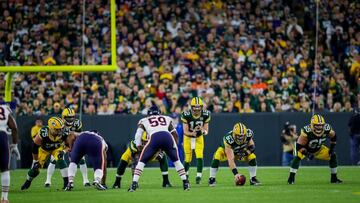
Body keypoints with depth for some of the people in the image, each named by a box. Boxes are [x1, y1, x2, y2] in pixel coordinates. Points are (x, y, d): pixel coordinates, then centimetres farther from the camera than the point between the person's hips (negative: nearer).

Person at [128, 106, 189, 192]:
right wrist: (175, 148, 31)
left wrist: (139, 146, 20)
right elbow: (175, 134, 27)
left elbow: (138, 135, 15)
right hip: (167, 137, 2)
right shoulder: (167, 119, 33)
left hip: (154, 138, -2)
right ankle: (186, 183, 15)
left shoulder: (144, 121, 29)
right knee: (176, 161, 22)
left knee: (142, 161, 11)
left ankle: (134, 184, -2)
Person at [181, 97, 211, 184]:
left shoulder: (205, 115, -18)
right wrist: (192, 133, -43)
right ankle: (185, 174, 30)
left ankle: (199, 176, -13)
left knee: (199, 156, -16)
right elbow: (185, 131, -22)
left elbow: (206, 131, -13)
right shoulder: (186, 115, -25)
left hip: (199, 138, 1)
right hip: (188, 137, -1)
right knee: (188, 159, 3)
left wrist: (203, 131, -37)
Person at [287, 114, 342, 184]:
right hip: (305, 149, -5)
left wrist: (332, 149, -6)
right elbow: (299, 146, -31)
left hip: (318, 149, 5)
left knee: (333, 156, -4)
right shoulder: (306, 132, -37)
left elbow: (333, 137, 0)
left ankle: (334, 178, 11)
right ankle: (291, 178, -23)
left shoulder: (327, 129, -24)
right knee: (297, 157, -32)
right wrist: (307, 154, -42)